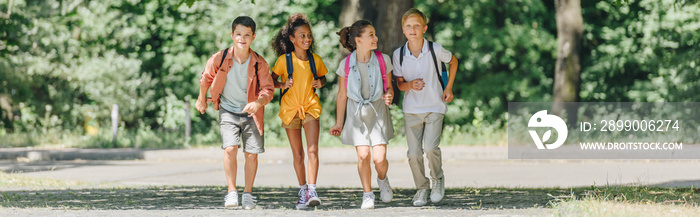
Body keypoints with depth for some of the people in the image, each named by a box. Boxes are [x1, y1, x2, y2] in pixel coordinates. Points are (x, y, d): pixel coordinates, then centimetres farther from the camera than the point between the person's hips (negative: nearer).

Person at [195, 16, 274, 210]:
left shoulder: (259, 63, -12)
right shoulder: (219, 59, -12)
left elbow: (268, 89, -11)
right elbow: (206, 78, 6)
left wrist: (258, 103, -31)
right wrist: (201, 100, 19)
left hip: (251, 113, 1)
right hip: (228, 111, -1)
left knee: (251, 154, 0)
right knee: (230, 149, -18)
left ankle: (248, 193, 17)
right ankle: (232, 192, -7)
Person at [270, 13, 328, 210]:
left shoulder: (315, 59, 2)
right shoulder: (284, 59, -4)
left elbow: (322, 77, 18)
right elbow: (271, 80, 2)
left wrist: (320, 83, -4)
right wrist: (282, 85, -17)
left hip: (310, 107, 0)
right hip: (290, 109, 0)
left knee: (312, 150, -15)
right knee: (298, 154, 7)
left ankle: (312, 190, -17)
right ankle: (302, 191, 19)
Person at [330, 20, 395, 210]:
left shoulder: (383, 60, -4)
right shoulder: (346, 64, -6)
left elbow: (389, 87, 7)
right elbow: (342, 95, 4)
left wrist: (389, 96, -18)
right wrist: (339, 123, 8)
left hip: (378, 112, 0)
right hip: (357, 113, 0)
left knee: (379, 158, -9)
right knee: (363, 155, -10)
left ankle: (382, 180, 25)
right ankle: (367, 194, 8)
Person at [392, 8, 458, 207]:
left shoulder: (435, 50, -10)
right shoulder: (398, 54, -4)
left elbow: (453, 61, 11)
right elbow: (399, 83, 6)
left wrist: (449, 87, 5)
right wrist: (410, 85, -17)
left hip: (435, 107, -2)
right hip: (411, 109, 2)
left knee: (431, 148, -18)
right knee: (414, 153, -3)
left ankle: (438, 179, 11)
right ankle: (422, 187, 19)